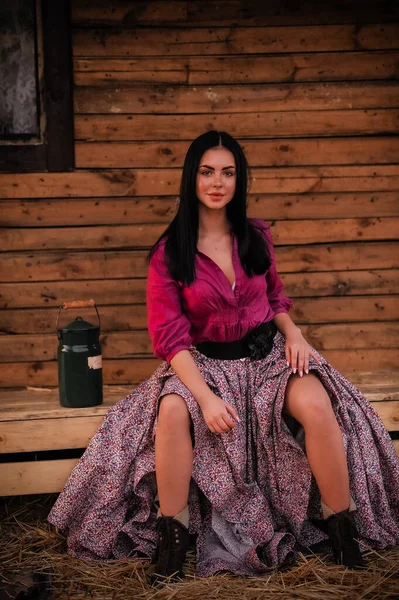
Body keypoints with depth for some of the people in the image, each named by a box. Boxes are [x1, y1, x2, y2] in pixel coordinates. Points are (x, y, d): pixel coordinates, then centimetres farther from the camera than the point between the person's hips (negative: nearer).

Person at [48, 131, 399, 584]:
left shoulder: (256, 236, 5)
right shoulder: (169, 252, -5)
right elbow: (169, 335, -10)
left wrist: (293, 332, -3)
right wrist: (205, 396, -23)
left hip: (267, 352, 2)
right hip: (205, 362, -2)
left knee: (316, 405, -29)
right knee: (172, 411, -35)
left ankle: (343, 527, -11)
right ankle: (172, 536, -17)